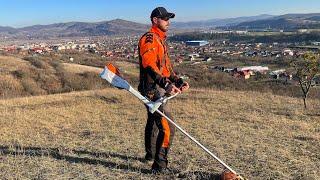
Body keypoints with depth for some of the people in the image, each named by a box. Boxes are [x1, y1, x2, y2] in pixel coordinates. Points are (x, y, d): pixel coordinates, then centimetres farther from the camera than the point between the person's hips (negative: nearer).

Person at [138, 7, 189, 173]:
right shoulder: (149, 39, -15)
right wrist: (166, 84, -42)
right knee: (167, 128, -12)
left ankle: (150, 154, 43)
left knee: (153, 122, 24)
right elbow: (149, 66, -30)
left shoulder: (161, 39, 18)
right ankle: (159, 166, -2)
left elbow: (166, 66, 22)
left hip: (158, 89, 11)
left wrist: (178, 81, 12)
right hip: (152, 89, -11)